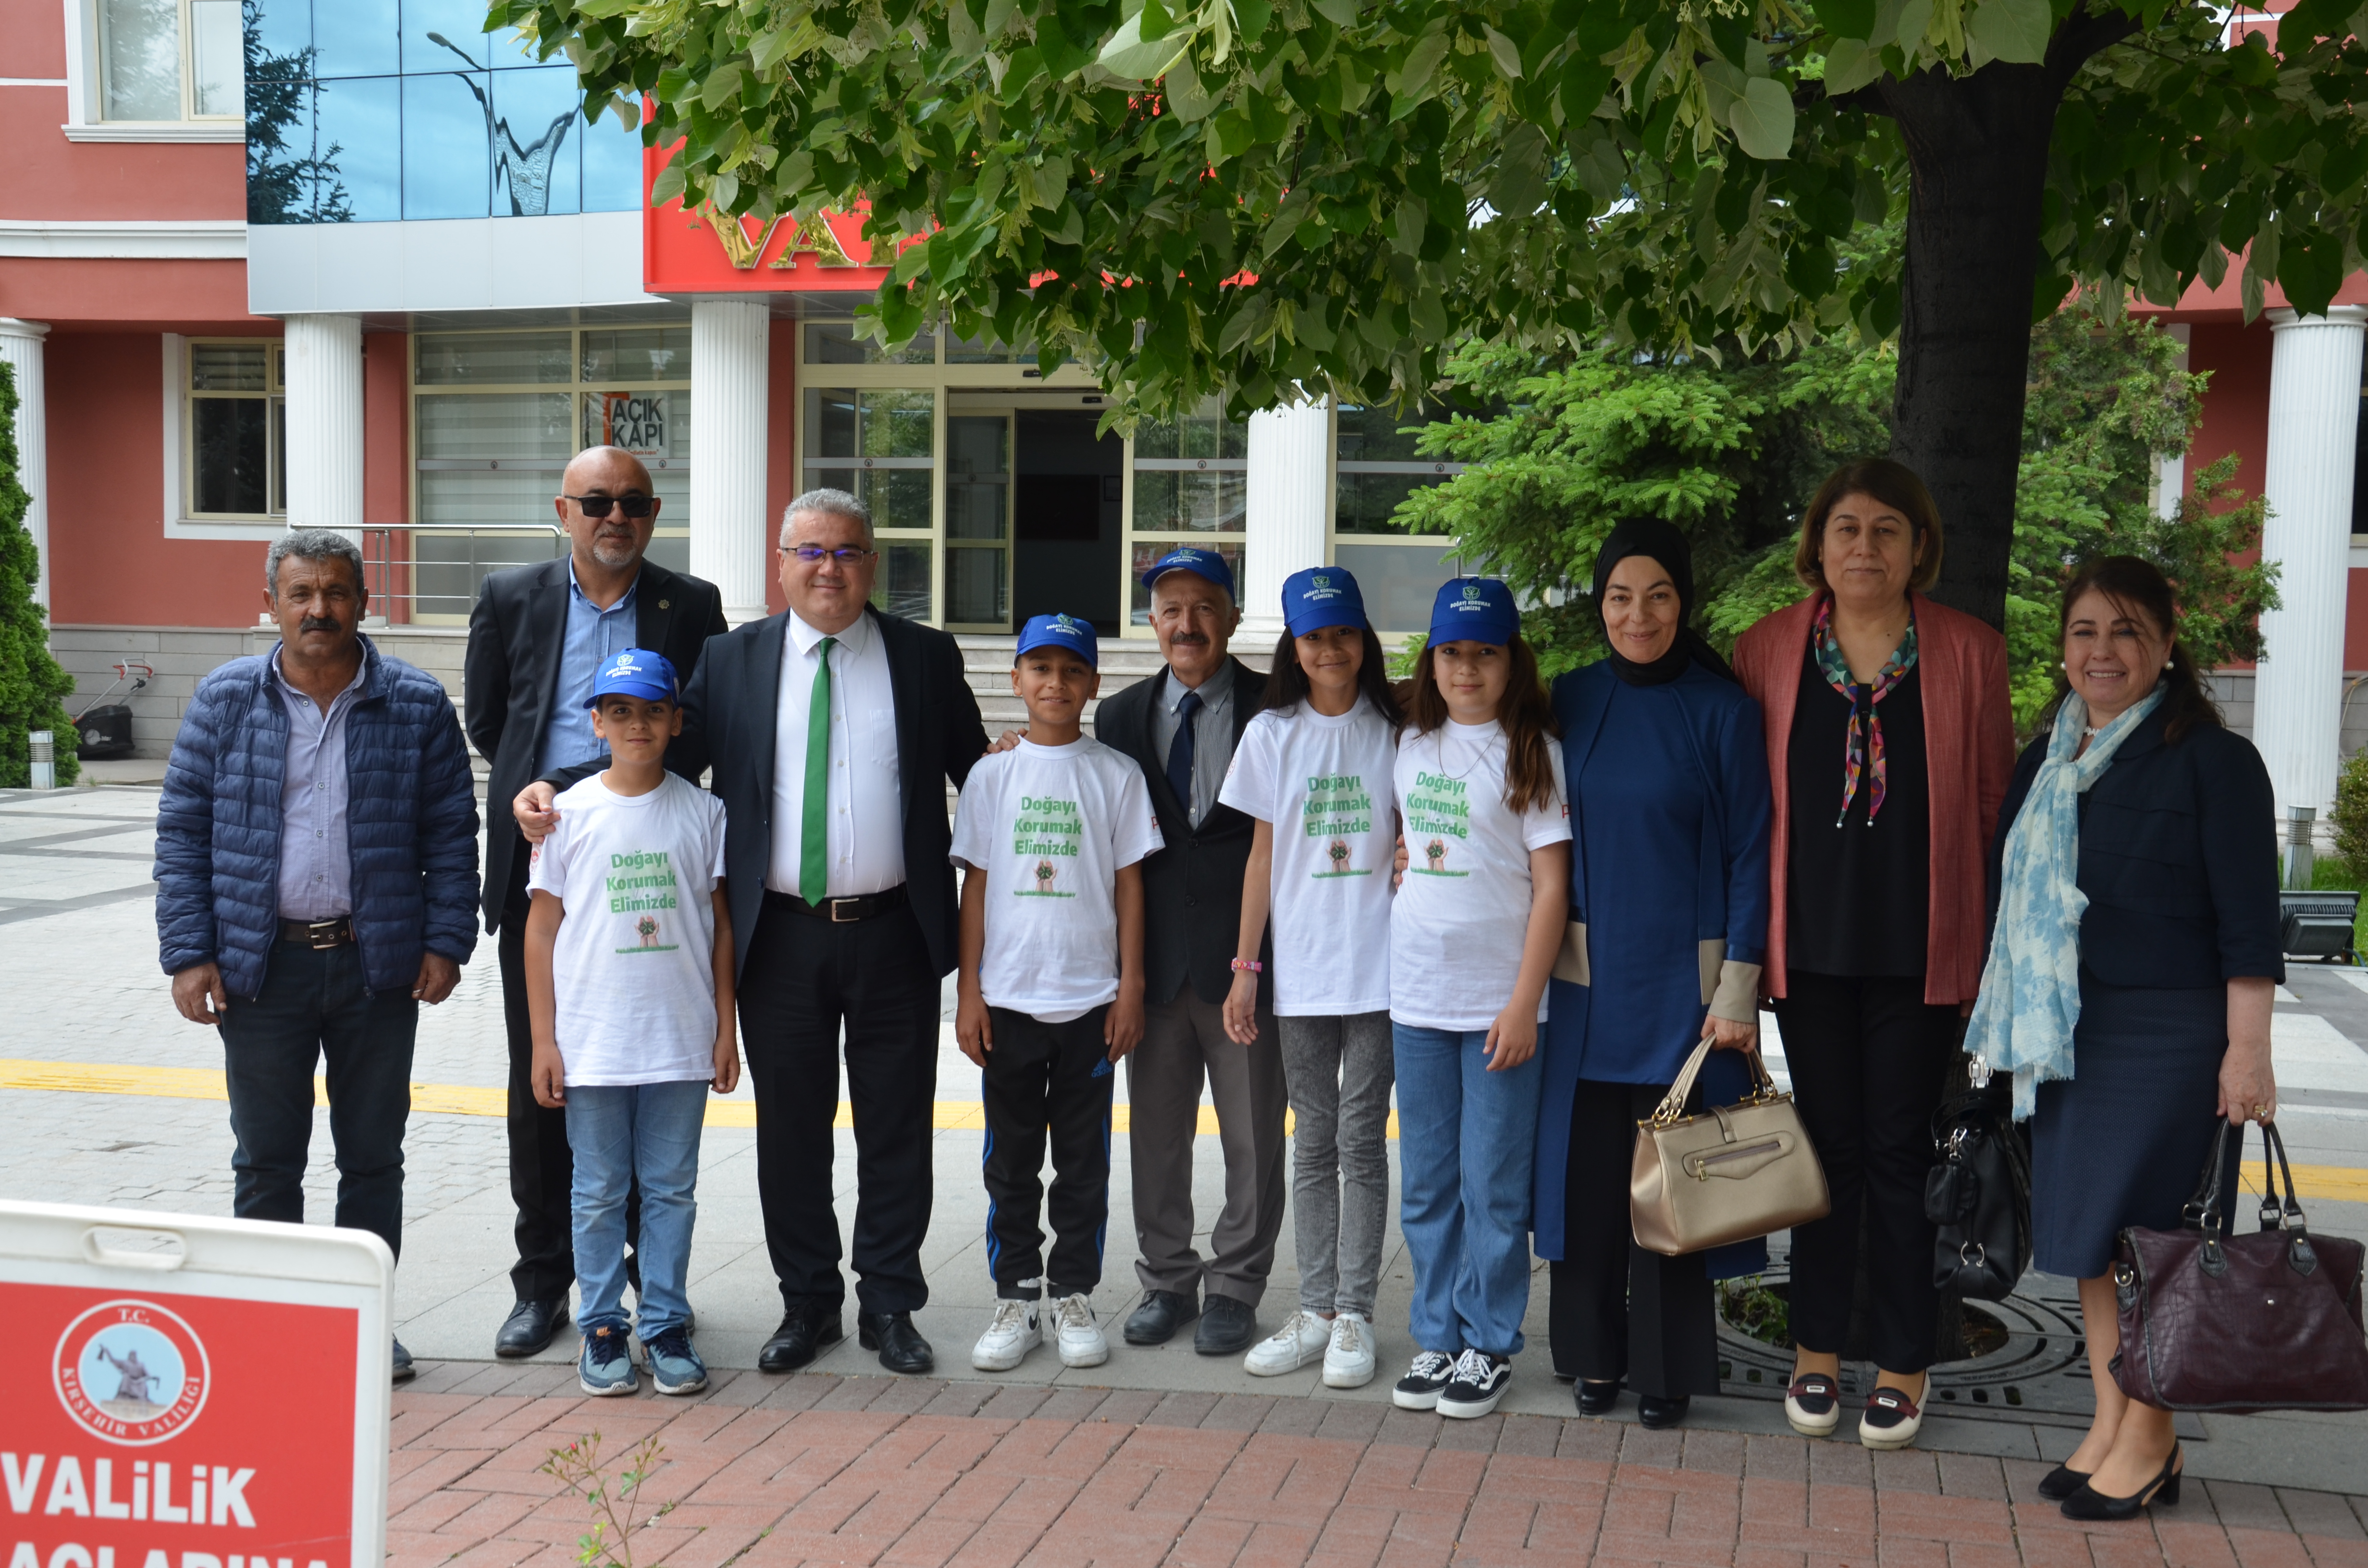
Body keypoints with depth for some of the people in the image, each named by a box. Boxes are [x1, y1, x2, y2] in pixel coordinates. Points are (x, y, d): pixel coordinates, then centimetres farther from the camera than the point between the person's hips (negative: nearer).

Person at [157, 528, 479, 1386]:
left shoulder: (417, 705, 0)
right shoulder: (224, 700, 1)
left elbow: (451, 834, 3)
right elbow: (182, 832, 2)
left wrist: (446, 942, -5)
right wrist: (188, 953, -5)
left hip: (379, 964, 0)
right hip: (260, 966, 0)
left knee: (373, 1155, 10)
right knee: (266, 1159, 7)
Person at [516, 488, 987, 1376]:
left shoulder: (926, 658, 5)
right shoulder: (733, 660, 6)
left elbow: (976, 775, 8)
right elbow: (661, 751, 2)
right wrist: (555, 790, -11)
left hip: (893, 936, 0)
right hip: (781, 937, 1)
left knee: (896, 1129, 7)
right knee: (790, 1131, 9)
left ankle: (890, 1306, 21)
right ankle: (807, 1304, 25)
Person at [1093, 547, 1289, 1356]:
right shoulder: (1120, 716, 9)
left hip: (1247, 952, -3)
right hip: (1156, 956, 3)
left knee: (1253, 1136, 5)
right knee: (1156, 1131, 11)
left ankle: (1234, 1288, 18)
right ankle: (1167, 1282, 24)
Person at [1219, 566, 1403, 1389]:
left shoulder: (1394, 729, 3)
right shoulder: (1271, 734, 6)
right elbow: (1263, 854, 7)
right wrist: (1246, 966, 5)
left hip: (1379, 966, -2)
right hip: (1301, 968, 2)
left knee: (1362, 1140, 1)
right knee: (1313, 1142, 8)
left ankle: (1355, 1314, 9)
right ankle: (1315, 1311, 15)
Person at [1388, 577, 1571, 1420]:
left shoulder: (1532, 752, -4)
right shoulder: (1412, 745, 10)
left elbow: (1552, 884, -7)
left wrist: (1524, 1003, -12)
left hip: (1500, 999, -5)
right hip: (1416, 998, 5)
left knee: (1492, 1185, 1)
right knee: (1426, 1183, 10)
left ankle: (1488, 1345, 13)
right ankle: (1435, 1339, 21)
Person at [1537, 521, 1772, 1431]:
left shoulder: (1721, 710, -4)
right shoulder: (1570, 702, 5)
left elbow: (1749, 855, -5)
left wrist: (1738, 990, -9)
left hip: (1684, 977, -3)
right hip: (1587, 973, 3)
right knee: (1588, 1164, 6)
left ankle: (1666, 1366, 14)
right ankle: (1593, 1354, 20)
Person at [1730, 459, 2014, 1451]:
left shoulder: (1969, 652, 1)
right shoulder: (1768, 652, 4)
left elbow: (1994, 801, 5)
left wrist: (1992, 939, 2)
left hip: (1921, 949, -1)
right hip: (1810, 943, 1)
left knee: (1899, 1153, 4)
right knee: (1829, 1145, 8)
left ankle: (1902, 1366, 17)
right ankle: (1817, 1352, 21)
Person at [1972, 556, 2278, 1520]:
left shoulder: (2215, 761, -6)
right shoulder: (2044, 764, 12)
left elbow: (2248, 926, -9)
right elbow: (2013, 900, 18)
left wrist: (2248, 1051, -15)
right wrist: (2011, 1028, 16)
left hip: (2170, 1038, -6)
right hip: (2069, 1036, 6)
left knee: (2148, 1233, -3)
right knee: (2087, 1233, 9)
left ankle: (2150, 1443, 9)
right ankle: (2111, 1424, 21)